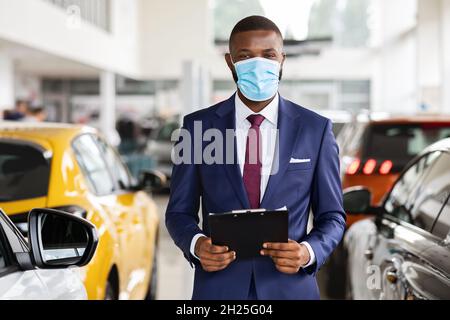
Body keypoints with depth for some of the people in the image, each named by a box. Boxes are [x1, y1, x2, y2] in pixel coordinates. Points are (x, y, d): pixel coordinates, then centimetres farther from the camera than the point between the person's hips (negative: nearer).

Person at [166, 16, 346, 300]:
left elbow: (332, 215, 3)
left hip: (289, 286, 0)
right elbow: (180, 211, 4)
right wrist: (196, 244, -17)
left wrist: (309, 252, -16)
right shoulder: (198, 126, -1)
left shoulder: (316, 129, -2)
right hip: (219, 287, 0)